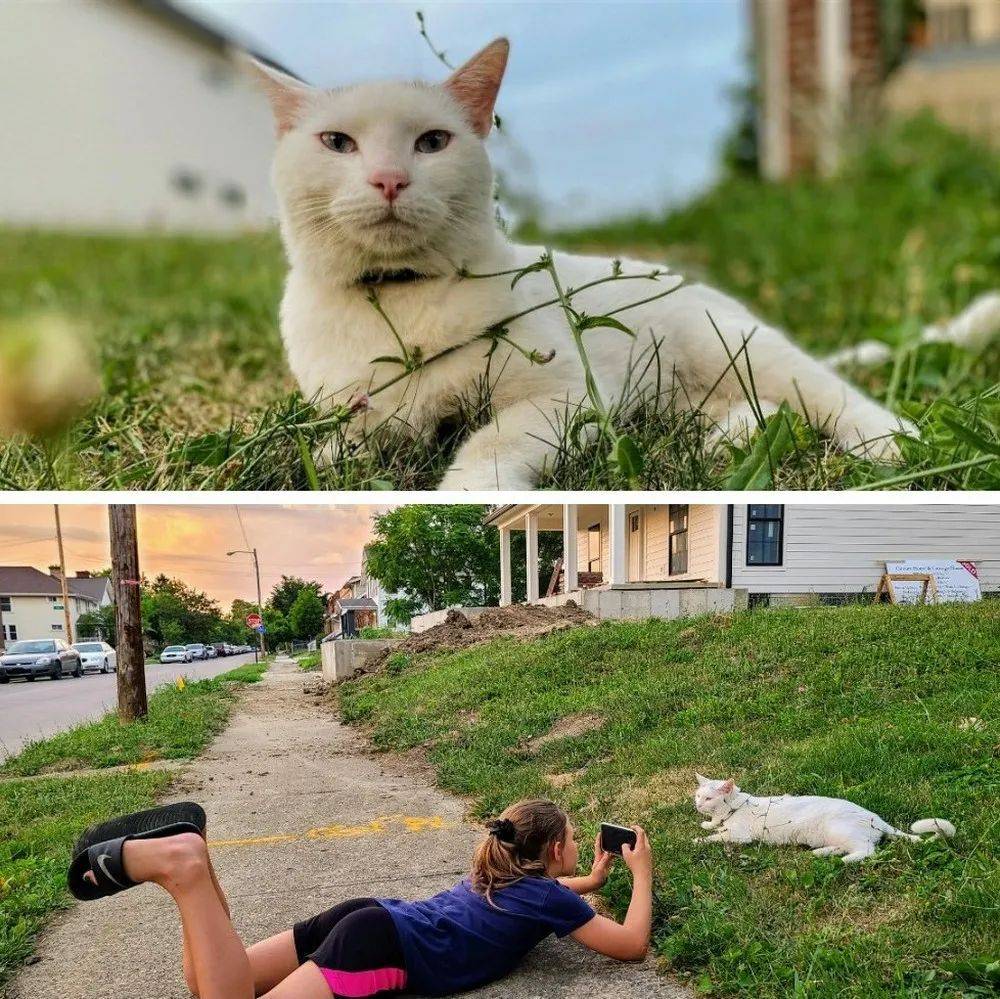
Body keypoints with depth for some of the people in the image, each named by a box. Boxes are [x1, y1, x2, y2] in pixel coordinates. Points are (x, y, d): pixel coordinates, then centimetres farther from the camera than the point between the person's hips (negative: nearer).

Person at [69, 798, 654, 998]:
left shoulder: (499, 873, 27)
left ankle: (184, 852, -12)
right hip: (383, 950, -8)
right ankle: (182, 861, -25)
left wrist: (593, 879, 49)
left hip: (371, 917, 8)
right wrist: (642, 874, 18)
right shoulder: (549, 896, 3)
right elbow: (631, 945, 5)